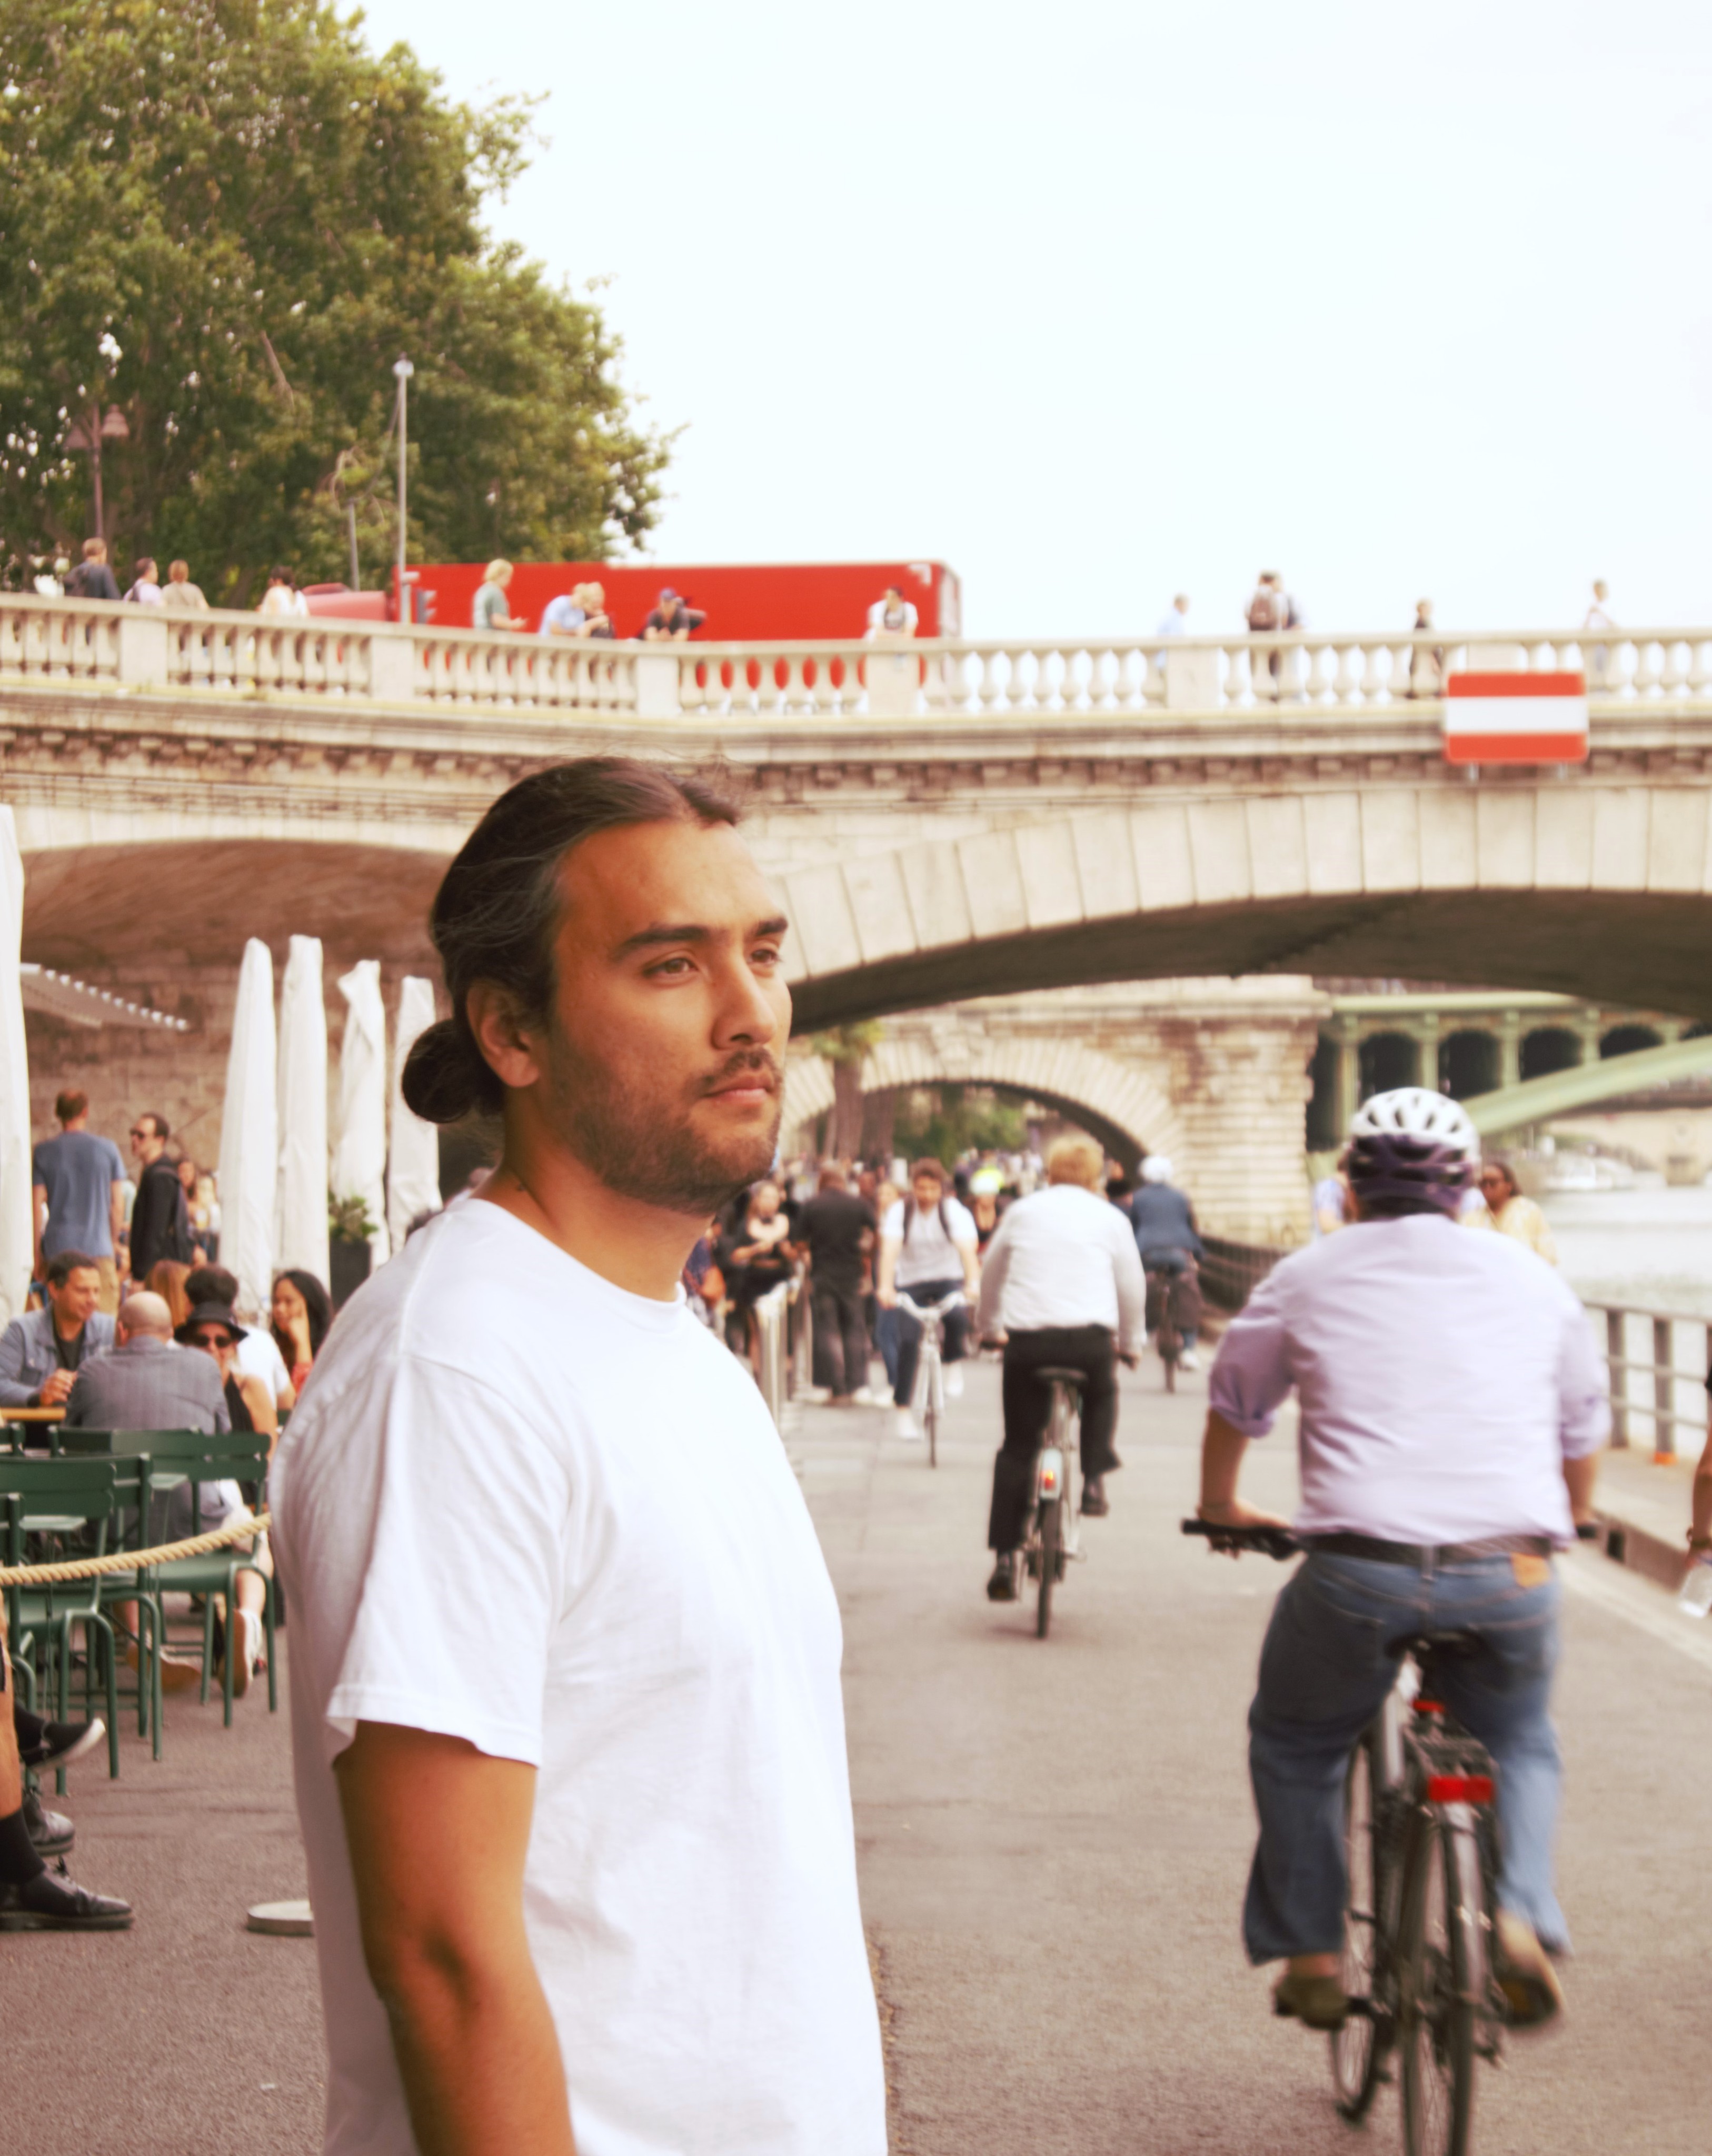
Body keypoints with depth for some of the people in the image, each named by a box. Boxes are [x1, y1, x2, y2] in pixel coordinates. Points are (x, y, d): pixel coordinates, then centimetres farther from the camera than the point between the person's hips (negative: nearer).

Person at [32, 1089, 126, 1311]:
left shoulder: (43, 1152, 3)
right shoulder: (108, 1149, 2)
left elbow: (37, 1205, 1)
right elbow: (117, 1205, 4)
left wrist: (36, 1251, 7)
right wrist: (114, 1242, 17)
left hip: (57, 1249, 1)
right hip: (99, 1248, -1)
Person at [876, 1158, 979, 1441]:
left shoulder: (955, 1211, -10)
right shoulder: (900, 1212, -9)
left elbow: (967, 1247, -25)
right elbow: (890, 1249, -22)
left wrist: (974, 1282, -43)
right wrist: (886, 1286, -39)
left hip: (948, 1279, 0)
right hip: (910, 1282, 0)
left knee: (957, 1317, -32)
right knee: (908, 1340, -16)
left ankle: (952, 1364, -1)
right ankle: (903, 1409, -5)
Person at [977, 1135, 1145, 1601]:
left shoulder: (1023, 1211, 16)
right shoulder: (1109, 1219, 12)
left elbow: (991, 1273, 26)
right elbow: (1132, 1287, 16)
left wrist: (989, 1327, 41)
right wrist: (1129, 1343, 30)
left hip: (1026, 1339, 1)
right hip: (1090, 1337, -1)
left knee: (1018, 1447, 7)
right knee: (1101, 1396, 34)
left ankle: (1004, 1558, 0)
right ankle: (1094, 1479, 19)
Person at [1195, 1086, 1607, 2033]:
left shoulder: (1308, 1277, 12)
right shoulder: (1533, 1282, 16)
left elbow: (1233, 1408, 25)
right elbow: (1583, 1436, 26)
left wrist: (1222, 1508, 44)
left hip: (1360, 1570, -1)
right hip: (1512, 1579, 2)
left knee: (1294, 1743, 25)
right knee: (1519, 1745, 27)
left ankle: (1309, 1955, 21)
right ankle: (1521, 1917, 4)